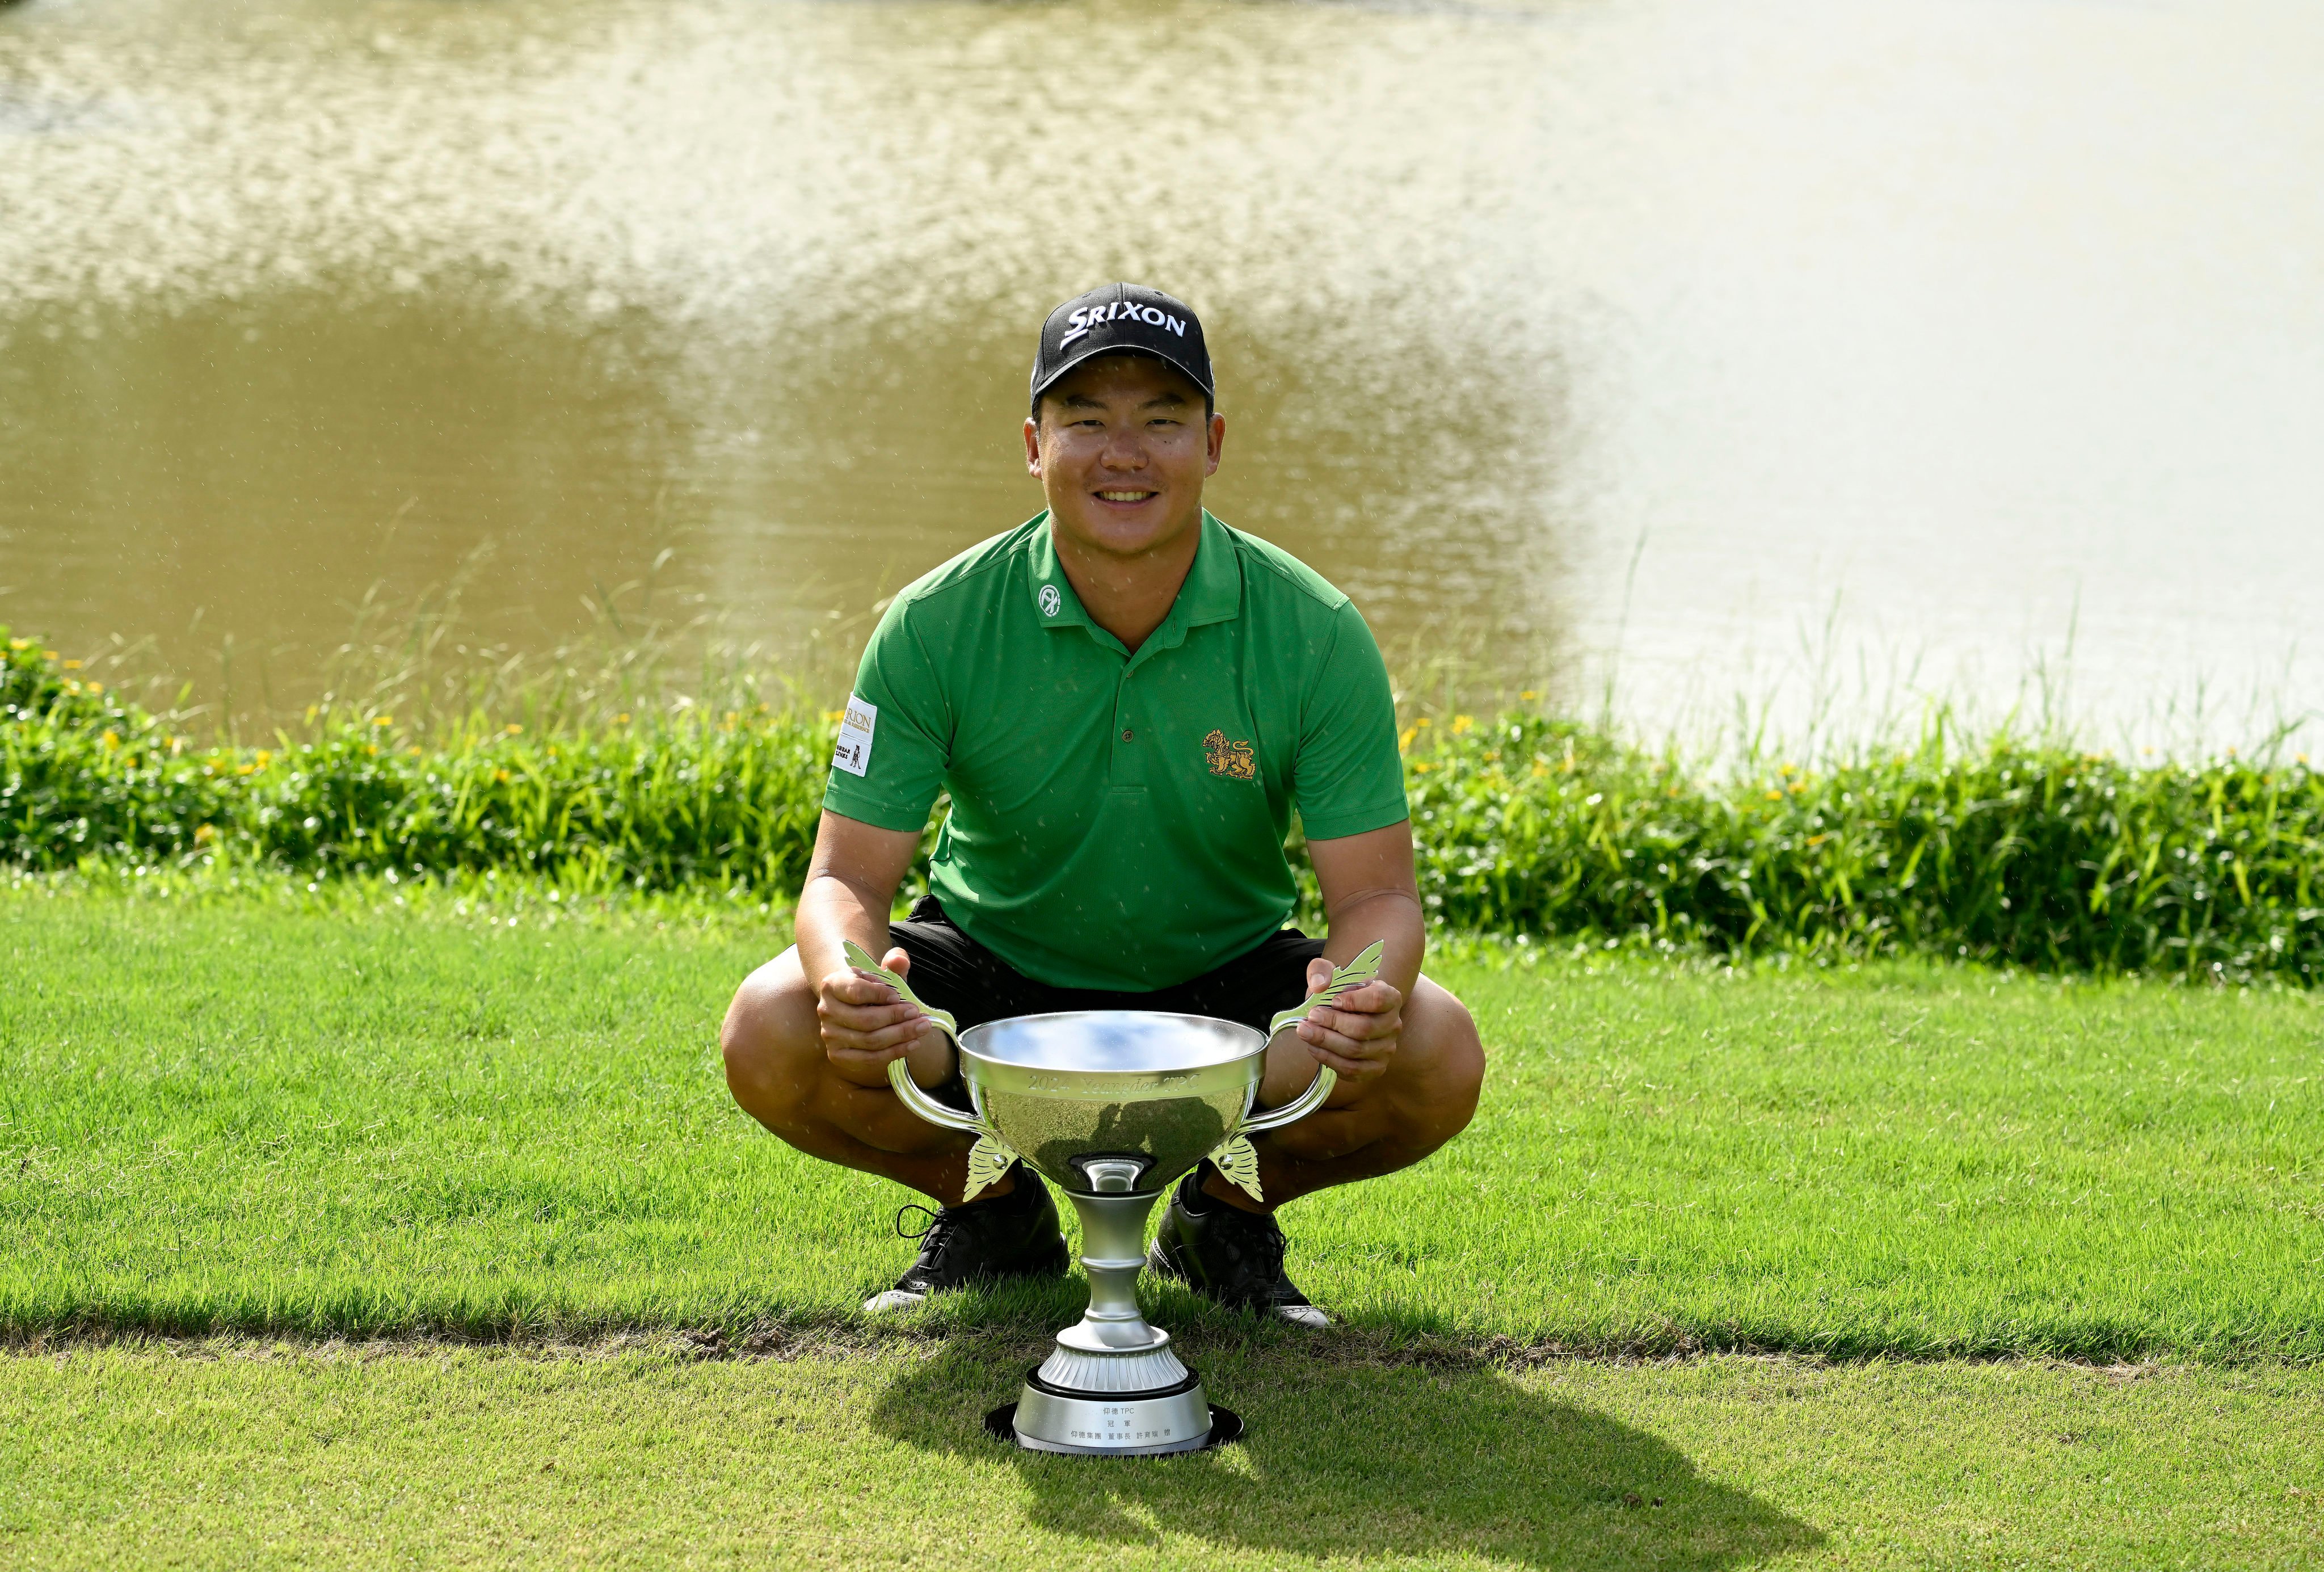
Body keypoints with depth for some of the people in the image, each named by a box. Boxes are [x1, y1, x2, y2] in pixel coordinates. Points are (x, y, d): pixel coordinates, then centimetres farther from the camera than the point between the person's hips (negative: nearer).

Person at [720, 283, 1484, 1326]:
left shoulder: (1313, 633, -17)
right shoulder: (938, 629, -17)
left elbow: (1375, 891, -16)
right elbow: (850, 874, -16)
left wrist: (1365, 989, -42)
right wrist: (846, 976, -42)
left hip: (1223, 978, 0)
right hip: (996, 976, 0)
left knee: (1437, 1060, -28)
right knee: (770, 1037, -27)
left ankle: (1226, 1211, 5)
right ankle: (995, 1209, 4)